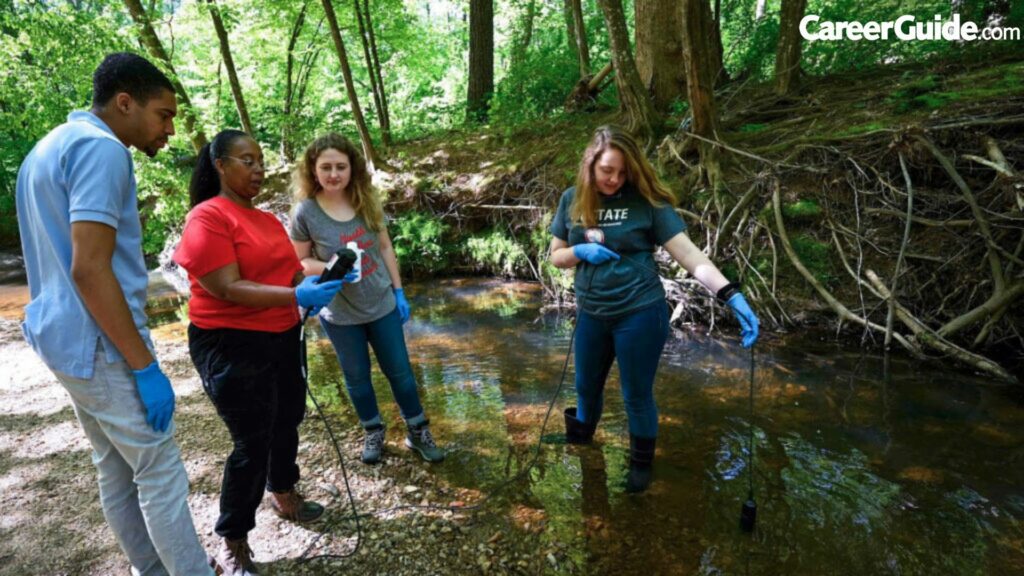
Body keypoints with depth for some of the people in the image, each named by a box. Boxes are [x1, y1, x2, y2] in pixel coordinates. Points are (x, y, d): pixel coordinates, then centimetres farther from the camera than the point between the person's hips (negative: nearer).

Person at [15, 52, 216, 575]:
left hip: (64, 336, 10)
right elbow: (89, 269, -25)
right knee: (161, 476, 1)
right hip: (101, 345, -10)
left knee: (116, 472, 18)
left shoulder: (49, 147, 15)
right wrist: (146, 368, -22)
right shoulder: (99, 148, -17)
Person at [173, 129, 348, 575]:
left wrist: (315, 286, -10)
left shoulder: (267, 219, 11)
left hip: (282, 338, 8)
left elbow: (289, 271, 13)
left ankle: (284, 496, 43)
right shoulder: (207, 217, -15)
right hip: (232, 345, -8)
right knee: (252, 442, -2)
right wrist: (298, 296, -32)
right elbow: (228, 289, -24)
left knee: (287, 422, 19)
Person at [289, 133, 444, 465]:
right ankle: (373, 432, 39)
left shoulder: (368, 202, -6)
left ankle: (418, 432, 30)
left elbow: (385, 248, 3)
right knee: (357, 377, 16)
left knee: (399, 371, 12)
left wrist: (399, 292, 2)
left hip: (381, 304, 2)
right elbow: (299, 262, -7)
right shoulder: (306, 212, -15)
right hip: (339, 313, -2)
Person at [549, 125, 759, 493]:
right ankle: (579, 437, 53)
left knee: (637, 395, 11)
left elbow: (689, 254, -16)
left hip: (639, 313, -4)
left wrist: (733, 297, -27)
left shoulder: (646, 201, -11)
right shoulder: (572, 200, -1)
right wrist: (581, 252, -16)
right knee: (586, 386, 22)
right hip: (591, 314, 4)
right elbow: (556, 256, 7)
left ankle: (641, 462, 37)